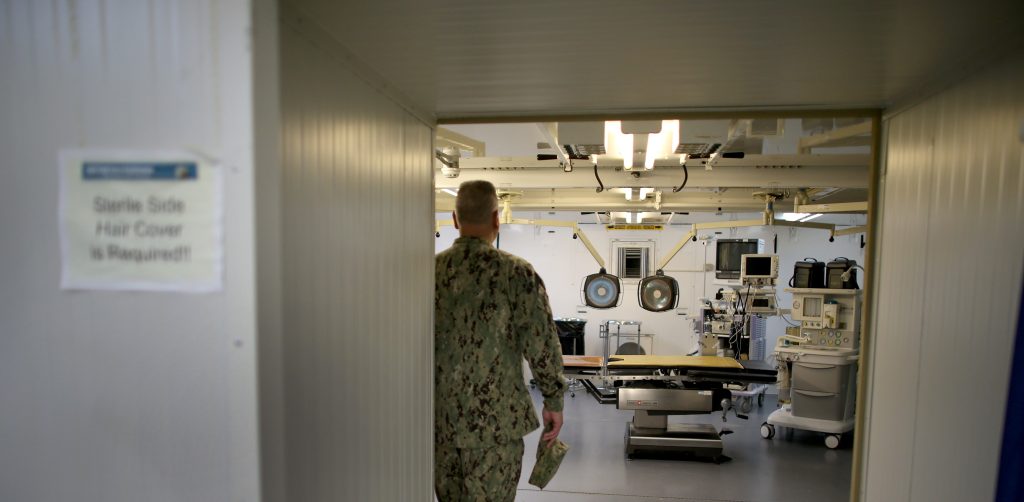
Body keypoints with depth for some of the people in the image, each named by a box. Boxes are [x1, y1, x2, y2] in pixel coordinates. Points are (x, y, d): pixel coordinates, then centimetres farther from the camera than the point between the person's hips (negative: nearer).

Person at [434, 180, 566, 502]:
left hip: (439, 417, 4)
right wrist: (554, 402, 0)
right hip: (496, 419, -4)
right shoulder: (517, 273, -13)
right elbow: (542, 346, -13)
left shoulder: (430, 270, -2)